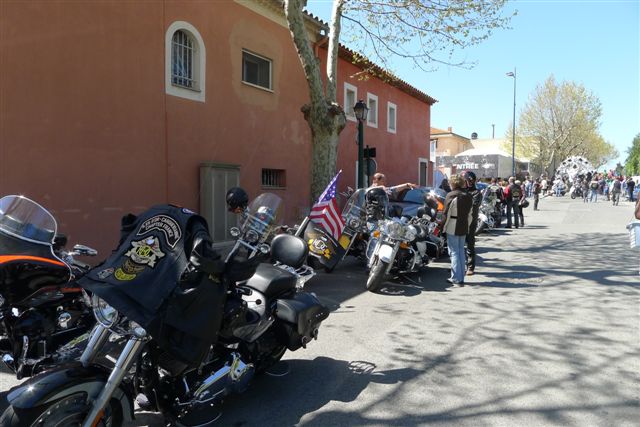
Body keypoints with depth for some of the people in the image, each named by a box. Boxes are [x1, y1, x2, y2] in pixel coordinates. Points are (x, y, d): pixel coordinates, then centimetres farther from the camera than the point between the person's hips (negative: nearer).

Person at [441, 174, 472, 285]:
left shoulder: (450, 195, -12)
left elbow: (446, 213, -12)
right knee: (461, 251, 14)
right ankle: (461, 277, 19)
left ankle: (456, 278, -1)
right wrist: (467, 226, 18)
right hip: (464, 228, 7)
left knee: (454, 252, -1)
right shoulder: (468, 197, 8)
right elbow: (470, 214, 11)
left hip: (452, 228, -6)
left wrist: (442, 226, -3)